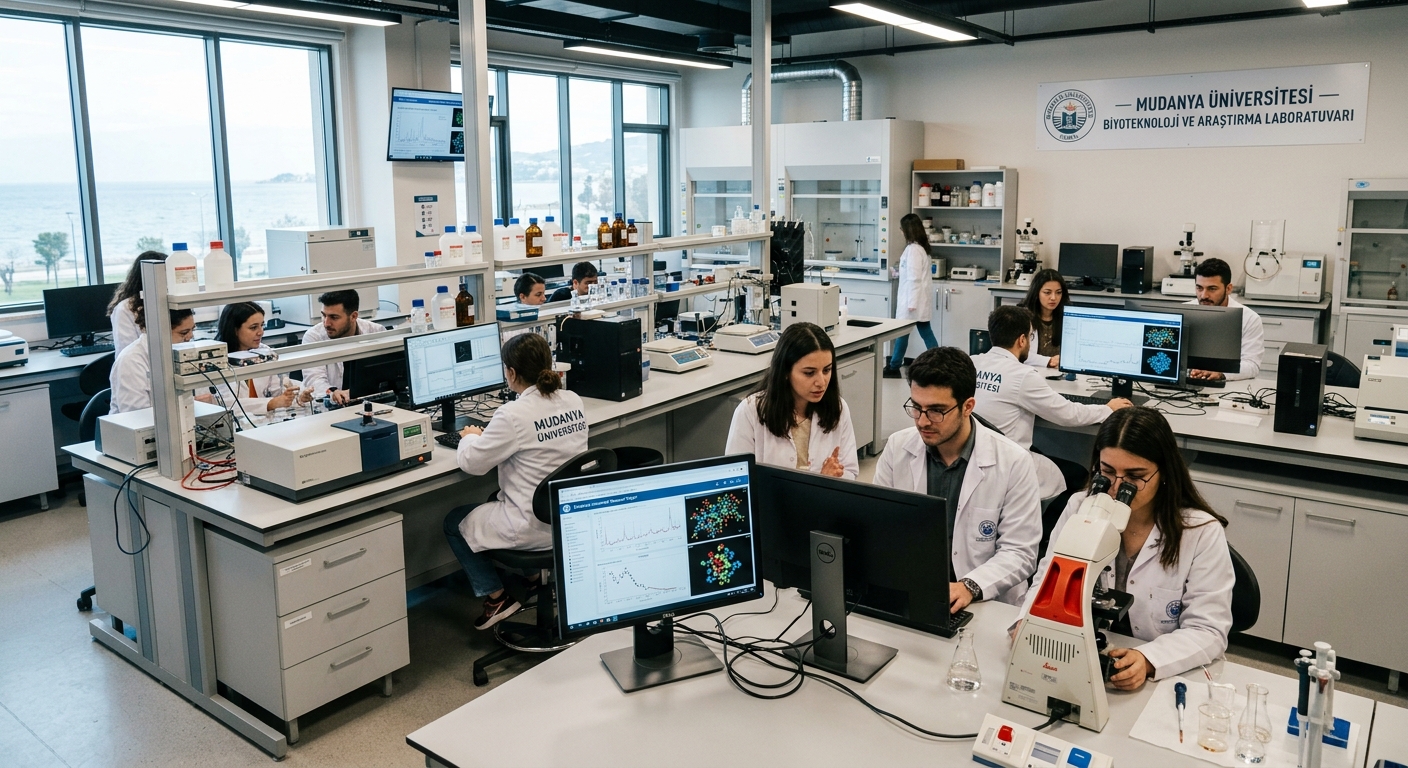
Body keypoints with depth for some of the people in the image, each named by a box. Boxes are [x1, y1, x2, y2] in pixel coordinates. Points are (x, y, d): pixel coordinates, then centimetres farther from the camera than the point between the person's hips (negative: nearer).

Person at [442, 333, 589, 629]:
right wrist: (487, 435, 16)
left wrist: (469, 437, 9)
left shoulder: (514, 414, -23)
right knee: (497, 500, 34)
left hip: (535, 529, -7)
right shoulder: (573, 401, -2)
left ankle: (496, 597, 19)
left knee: (454, 522, 19)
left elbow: (472, 462, -12)